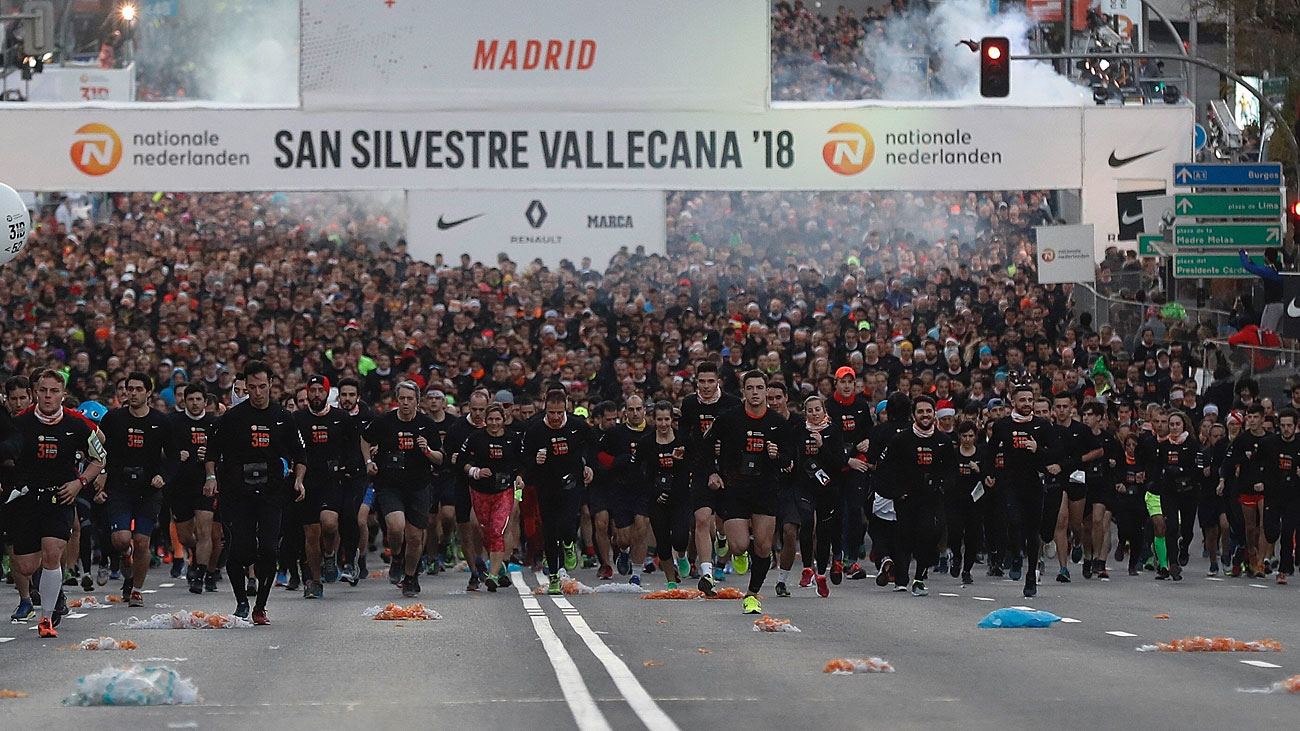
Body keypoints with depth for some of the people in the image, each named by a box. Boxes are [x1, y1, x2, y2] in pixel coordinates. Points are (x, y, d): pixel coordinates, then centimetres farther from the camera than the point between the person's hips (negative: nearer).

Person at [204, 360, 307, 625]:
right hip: (237, 491, -1)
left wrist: (298, 480, 2)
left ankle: (260, 607, 5)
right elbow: (213, 450, 11)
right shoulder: (233, 417, 4)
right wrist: (211, 477, -2)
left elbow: (299, 454, 16)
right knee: (241, 551, -10)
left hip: (272, 492, 1)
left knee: (268, 549, -8)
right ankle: (241, 601, 13)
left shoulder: (284, 417, 9)